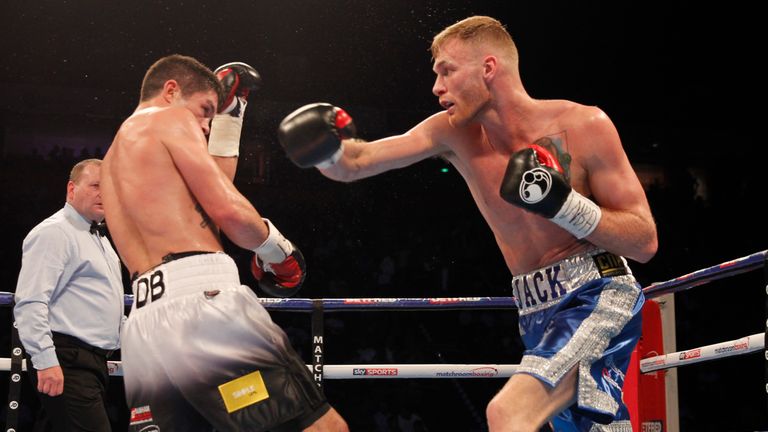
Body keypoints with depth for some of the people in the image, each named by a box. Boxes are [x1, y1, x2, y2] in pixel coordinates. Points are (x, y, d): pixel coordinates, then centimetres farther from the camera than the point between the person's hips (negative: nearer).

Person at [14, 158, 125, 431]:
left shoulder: (100, 238, 21)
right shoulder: (53, 232, -9)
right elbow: (30, 304, -18)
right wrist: (45, 361, -25)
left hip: (94, 359, 10)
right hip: (66, 362, -10)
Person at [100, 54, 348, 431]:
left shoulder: (113, 159, 31)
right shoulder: (171, 119, 7)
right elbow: (228, 211, -4)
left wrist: (229, 115, 41)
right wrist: (276, 249, 13)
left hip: (144, 322, 8)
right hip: (202, 299, -8)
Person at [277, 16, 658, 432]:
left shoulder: (584, 126, -13)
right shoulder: (454, 132, 1)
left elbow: (645, 242, -11)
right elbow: (354, 164, -2)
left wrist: (563, 205, -24)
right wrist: (327, 147, -24)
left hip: (597, 297, -6)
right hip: (539, 314, 6)